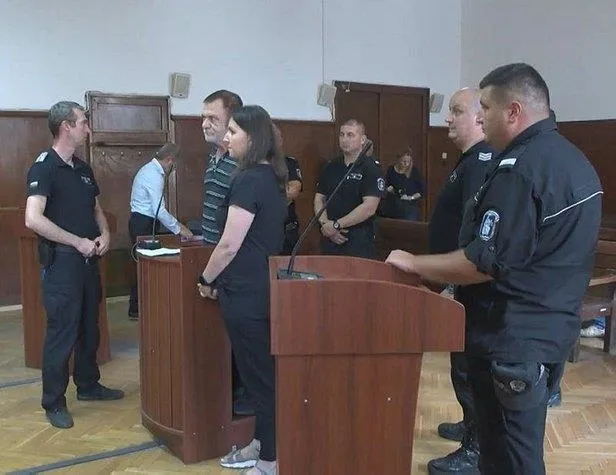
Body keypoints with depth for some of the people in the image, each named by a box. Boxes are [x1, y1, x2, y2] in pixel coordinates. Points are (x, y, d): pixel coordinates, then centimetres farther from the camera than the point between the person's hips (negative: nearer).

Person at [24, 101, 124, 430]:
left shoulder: (83, 169, 12)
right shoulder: (44, 167, -13)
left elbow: (96, 208, 22)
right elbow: (33, 219, -24)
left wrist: (105, 234, 1)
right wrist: (79, 242, -20)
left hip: (88, 259, 8)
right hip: (61, 261, -8)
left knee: (89, 327, 16)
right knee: (61, 332, -1)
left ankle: (88, 386, 32)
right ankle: (54, 403, 11)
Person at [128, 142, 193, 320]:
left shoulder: (150, 170, 14)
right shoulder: (155, 176, -18)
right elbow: (159, 211, -22)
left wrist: (176, 224, 15)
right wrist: (178, 229, -13)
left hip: (141, 222, 10)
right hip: (143, 224, -10)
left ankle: (137, 307, 18)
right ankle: (136, 310, 3)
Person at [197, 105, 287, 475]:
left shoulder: (248, 180, -18)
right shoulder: (270, 178, 12)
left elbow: (230, 244, -19)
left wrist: (207, 279, -2)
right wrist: (219, 277, 21)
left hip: (246, 291, -10)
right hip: (265, 285, 10)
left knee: (258, 374, 0)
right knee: (265, 370, 18)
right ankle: (263, 444, 32)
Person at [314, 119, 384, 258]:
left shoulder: (371, 169, -7)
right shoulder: (331, 167, 12)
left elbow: (369, 208, -17)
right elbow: (319, 198, 11)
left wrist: (336, 225, -15)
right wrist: (325, 224, -8)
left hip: (359, 241, -5)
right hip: (330, 238, 5)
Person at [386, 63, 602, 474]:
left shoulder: (519, 169, -22)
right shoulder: (574, 160, 11)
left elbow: (484, 263, -25)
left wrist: (412, 263, -13)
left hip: (513, 338, -10)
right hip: (551, 326, 10)